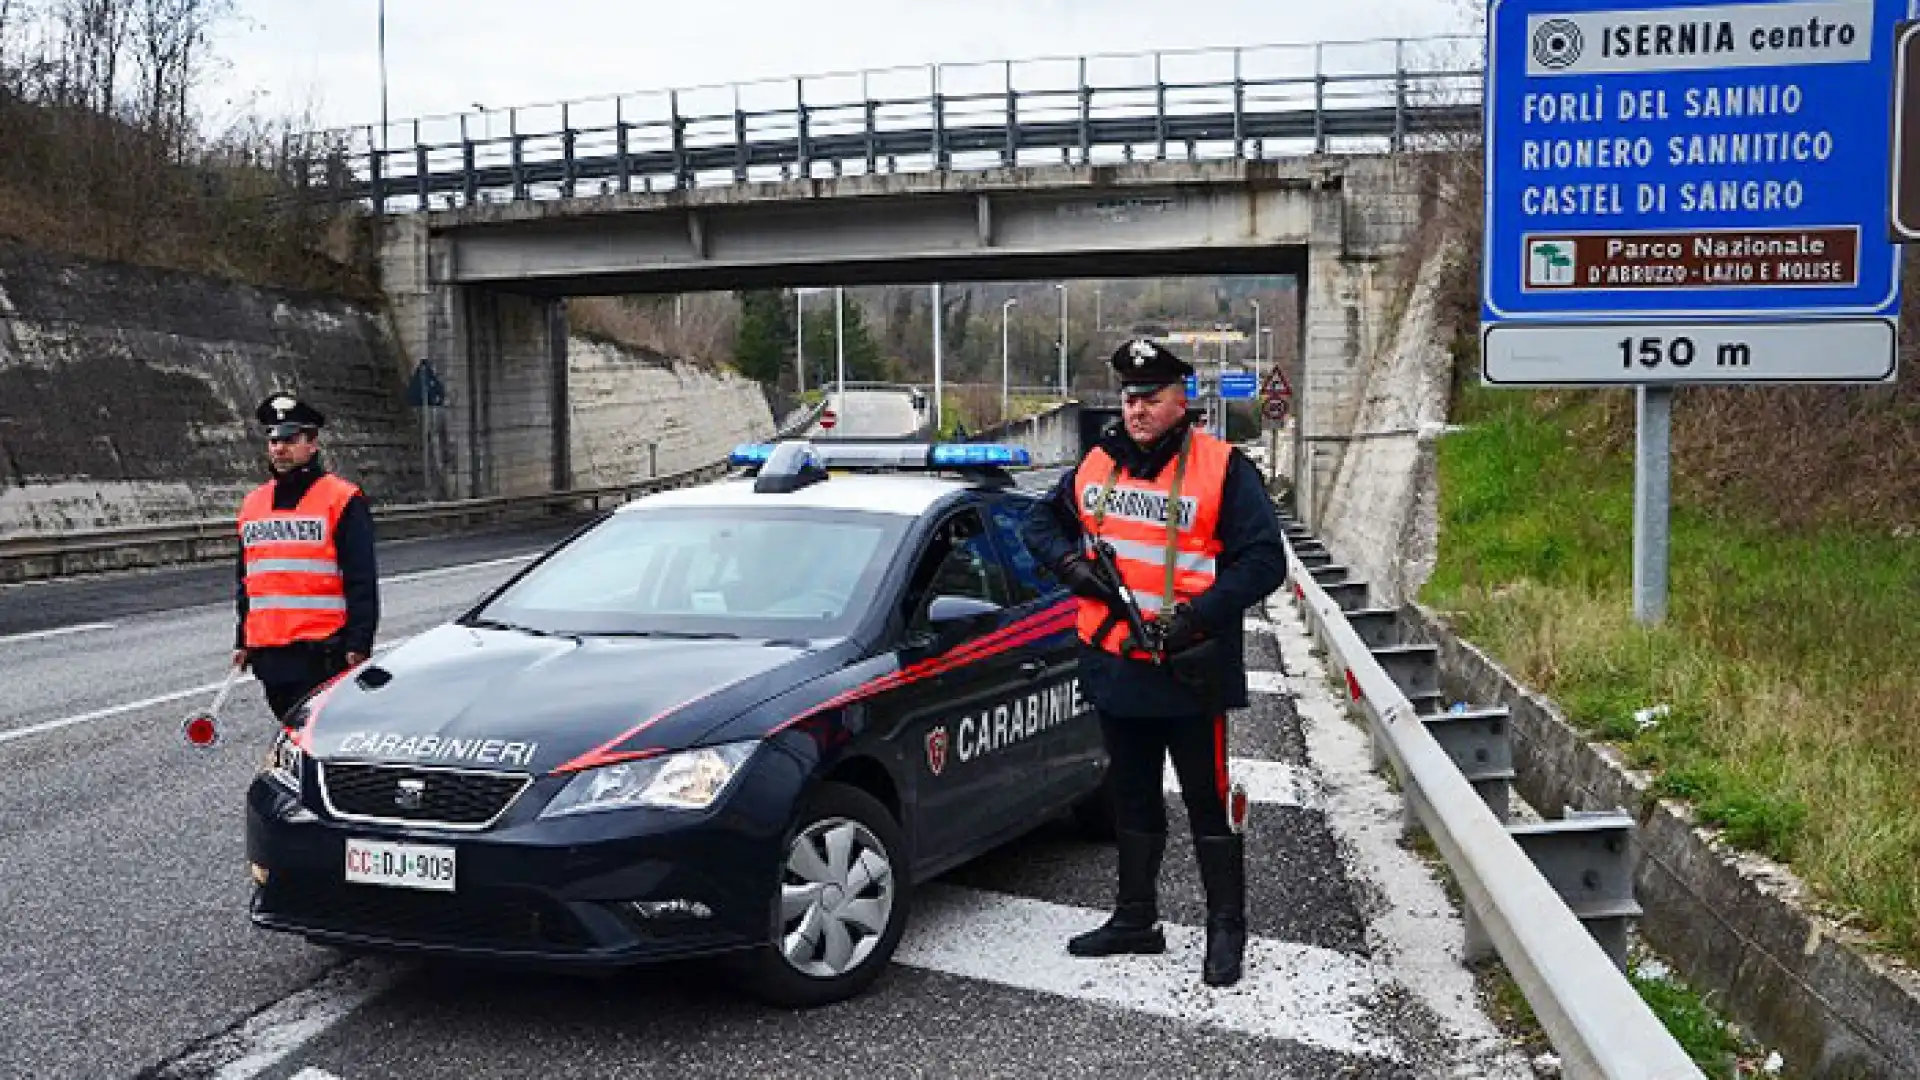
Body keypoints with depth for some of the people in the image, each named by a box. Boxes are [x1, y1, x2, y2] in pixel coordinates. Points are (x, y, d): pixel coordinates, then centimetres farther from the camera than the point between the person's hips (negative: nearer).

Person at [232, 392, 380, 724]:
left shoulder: (343, 499, -4)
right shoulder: (252, 503, 16)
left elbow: (362, 581, -8)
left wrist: (358, 644, -13)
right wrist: (243, 641, 21)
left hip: (322, 654, -6)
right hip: (269, 656, 6)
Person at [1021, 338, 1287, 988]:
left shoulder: (1223, 469, -8)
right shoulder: (1096, 466, 8)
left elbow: (1264, 561, -11)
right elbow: (1040, 523, 20)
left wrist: (1198, 615, -21)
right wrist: (1070, 563, -1)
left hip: (1189, 672, -6)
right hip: (1114, 666, 6)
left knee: (1208, 802, 2)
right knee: (1132, 798, 18)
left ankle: (1227, 932, 15)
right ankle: (1135, 920, 32)